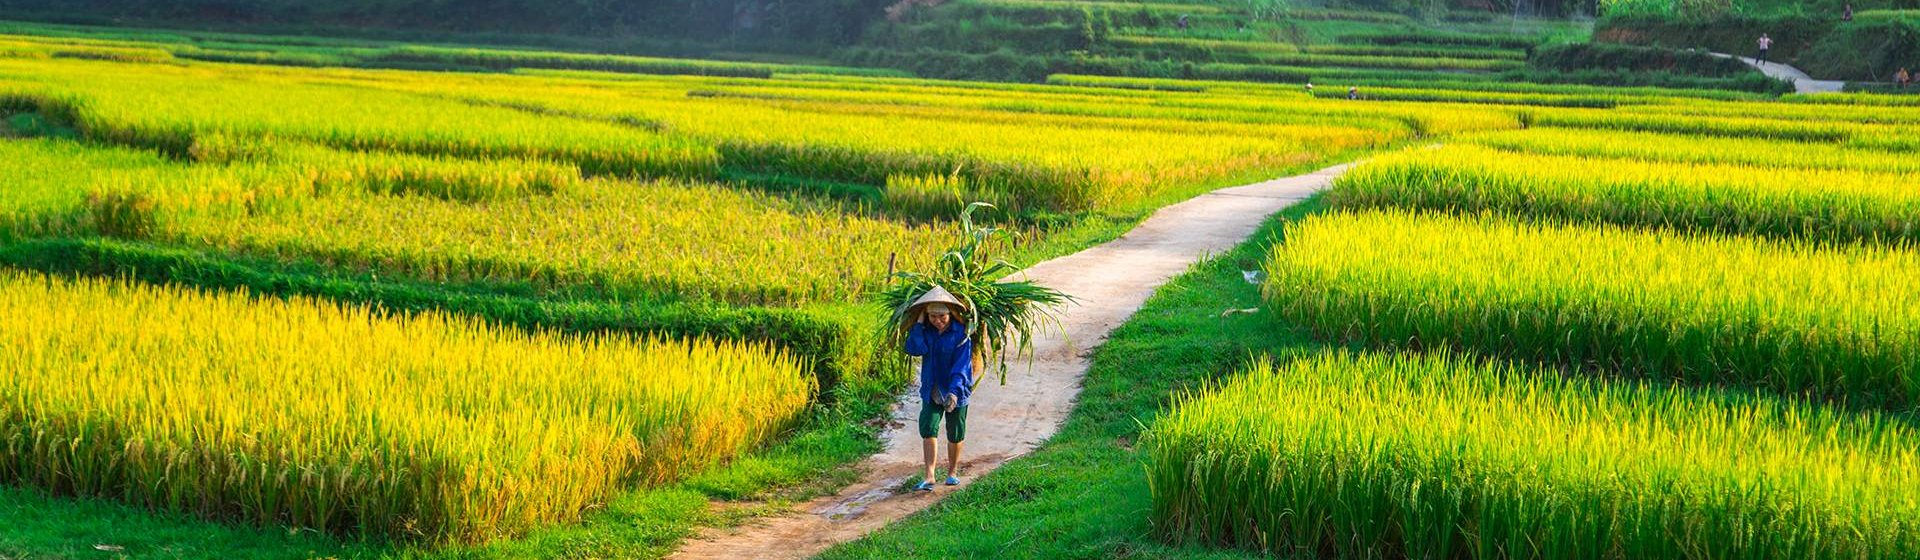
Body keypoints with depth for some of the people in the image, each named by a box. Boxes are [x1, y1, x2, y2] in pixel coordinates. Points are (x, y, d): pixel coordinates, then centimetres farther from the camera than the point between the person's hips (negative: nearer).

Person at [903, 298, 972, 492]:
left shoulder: (960, 335, -15)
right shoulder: (926, 331, -2)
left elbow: (961, 366, -20)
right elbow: (914, 349, -19)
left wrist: (954, 391, -32)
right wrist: (919, 323, -17)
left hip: (956, 391, -3)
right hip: (931, 391, 3)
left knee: (955, 435, 9)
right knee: (928, 429, -11)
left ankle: (952, 472, 29)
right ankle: (929, 477, -14)